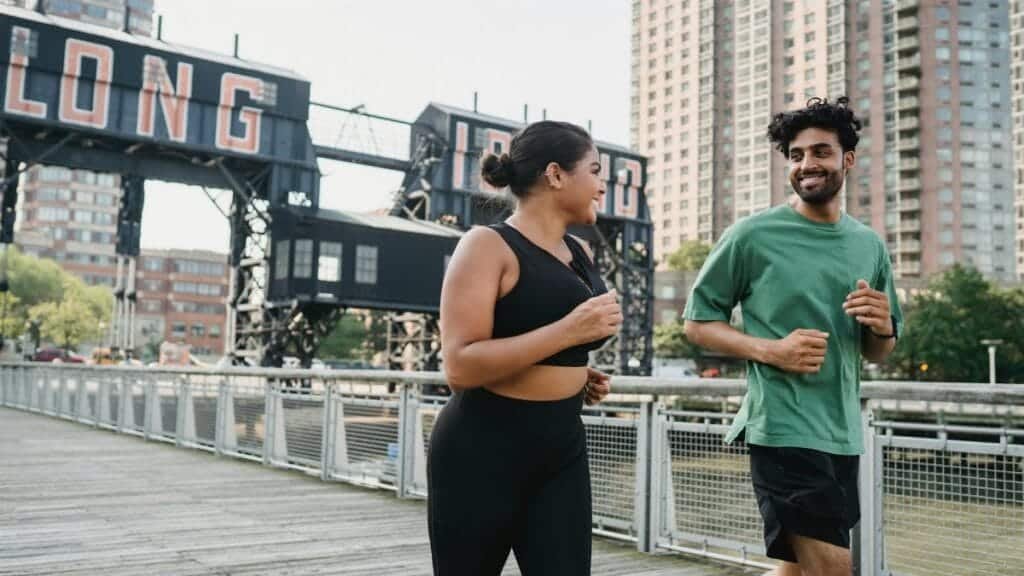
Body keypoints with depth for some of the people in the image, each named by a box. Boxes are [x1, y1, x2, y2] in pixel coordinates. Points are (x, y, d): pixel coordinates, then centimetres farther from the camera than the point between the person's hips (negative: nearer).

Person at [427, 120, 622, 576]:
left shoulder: (580, 254, 11)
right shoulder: (488, 245, -11)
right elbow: (460, 366, -22)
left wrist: (581, 376, 10)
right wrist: (570, 332, -24)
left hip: (562, 450, 6)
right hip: (482, 450, -6)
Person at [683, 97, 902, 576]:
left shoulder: (869, 246, 10)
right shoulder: (752, 235, -6)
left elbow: (877, 354, 19)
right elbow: (697, 322, -2)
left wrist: (883, 326, -5)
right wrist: (770, 350, -16)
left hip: (844, 432, 6)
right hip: (784, 427, -6)